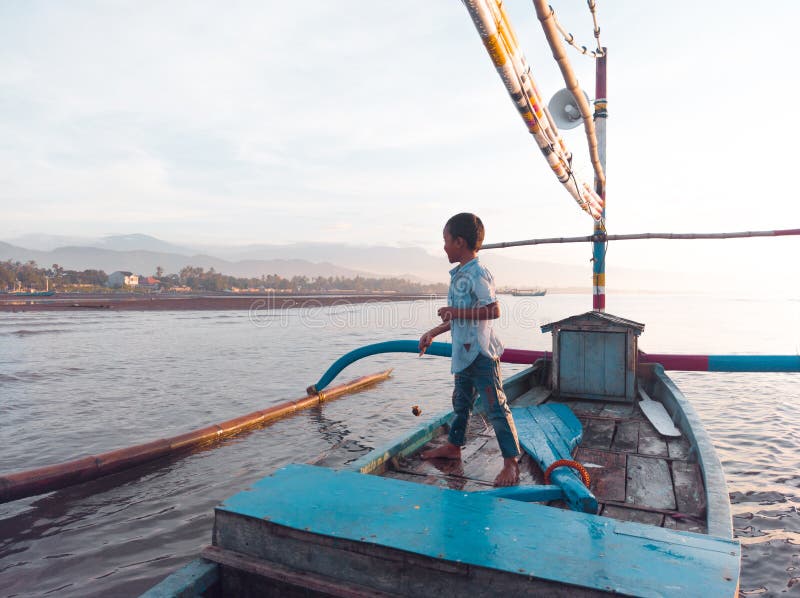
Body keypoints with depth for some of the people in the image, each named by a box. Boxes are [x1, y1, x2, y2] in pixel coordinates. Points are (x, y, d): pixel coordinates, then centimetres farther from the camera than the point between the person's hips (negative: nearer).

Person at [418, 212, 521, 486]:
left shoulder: (478, 274, -16)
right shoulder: (459, 275, 14)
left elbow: (493, 310, -25)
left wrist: (456, 312, -21)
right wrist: (432, 333, 26)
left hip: (481, 353, -10)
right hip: (464, 352, 10)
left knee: (496, 406, -5)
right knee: (461, 401, 22)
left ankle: (511, 462, 2)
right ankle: (454, 446, 38)